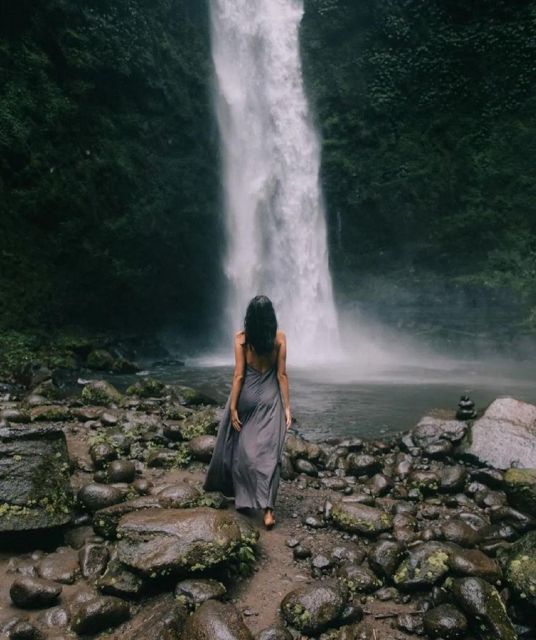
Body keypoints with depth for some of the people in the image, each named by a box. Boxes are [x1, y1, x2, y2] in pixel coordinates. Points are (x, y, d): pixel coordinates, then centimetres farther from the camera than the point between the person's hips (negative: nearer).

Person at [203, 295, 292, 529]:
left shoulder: (241, 337, -7)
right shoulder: (280, 337, -3)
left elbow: (238, 375, -8)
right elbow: (282, 374, -4)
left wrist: (232, 407, -4)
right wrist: (287, 407, 0)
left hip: (247, 396, -1)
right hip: (270, 398, 1)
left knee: (240, 446, 17)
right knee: (269, 452, 1)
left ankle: (239, 494, 35)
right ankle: (268, 508, -6)